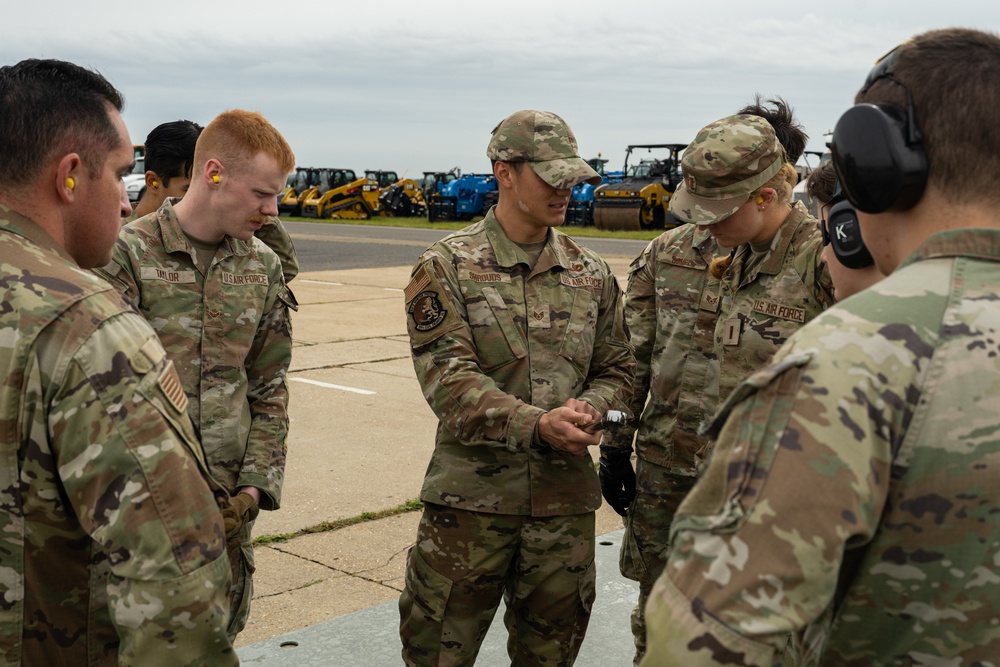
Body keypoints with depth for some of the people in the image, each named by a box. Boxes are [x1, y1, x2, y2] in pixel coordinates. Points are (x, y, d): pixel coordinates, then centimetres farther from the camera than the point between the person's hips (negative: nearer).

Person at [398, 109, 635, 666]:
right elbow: (449, 378, -15)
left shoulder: (592, 274, 7)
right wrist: (537, 425, -27)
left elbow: (617, 368, 12)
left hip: (565, 497, 4)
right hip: (471, 493, -3)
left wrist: (587, 409, -12)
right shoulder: (447, 267, -5)